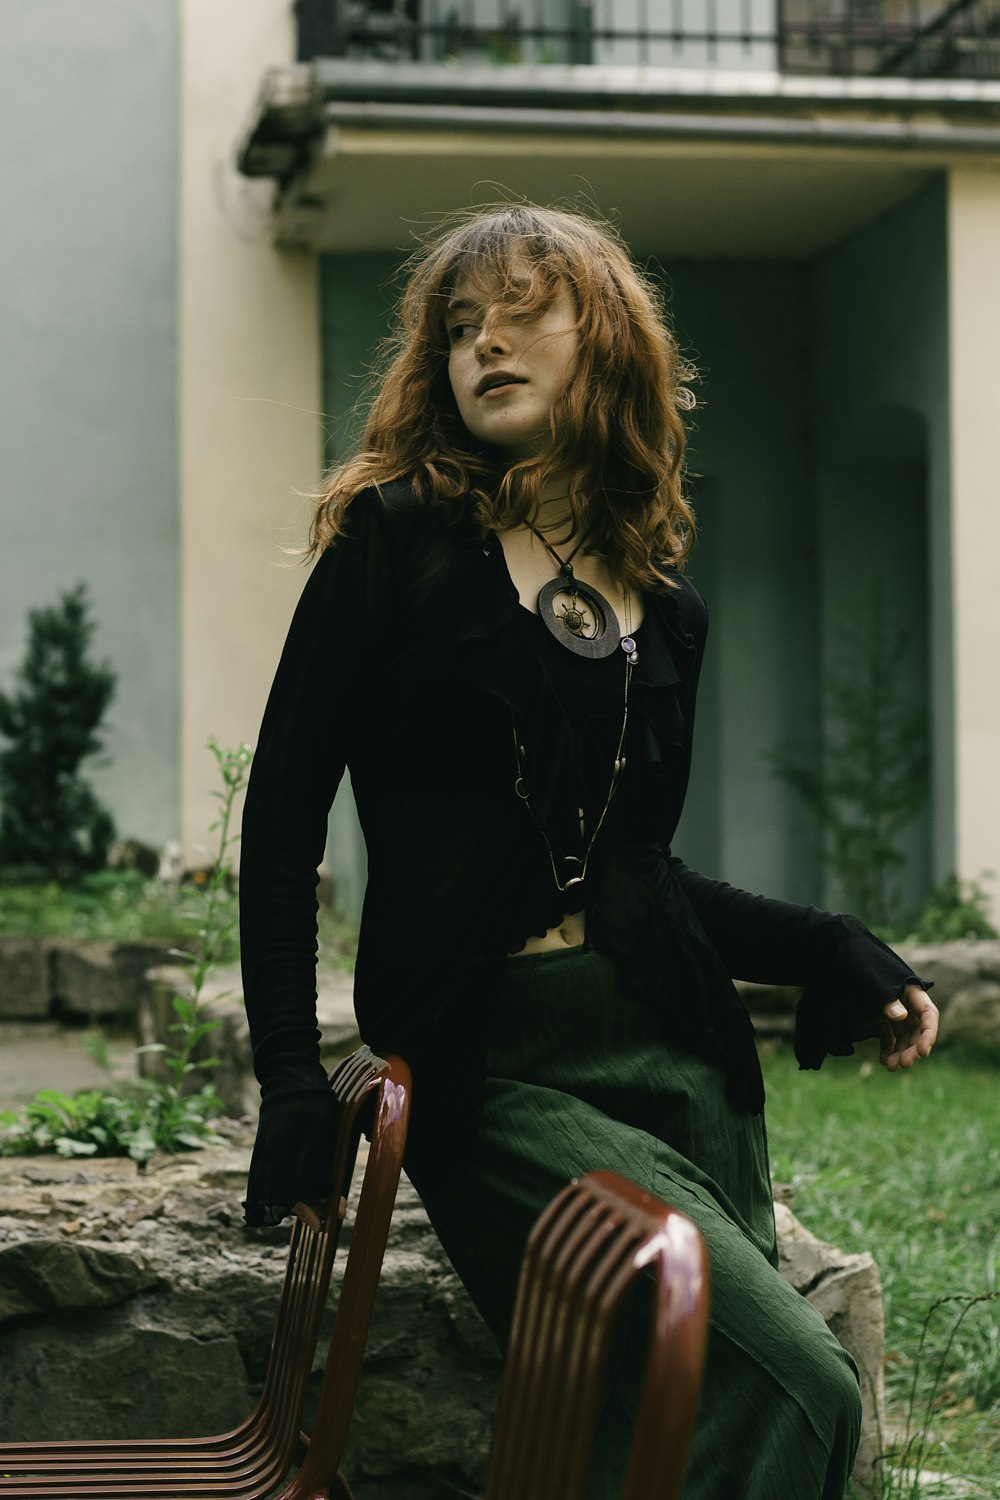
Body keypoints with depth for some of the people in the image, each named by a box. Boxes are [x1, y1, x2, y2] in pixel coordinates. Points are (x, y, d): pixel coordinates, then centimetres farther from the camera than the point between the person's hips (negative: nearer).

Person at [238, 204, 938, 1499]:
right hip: (490, 1072, -5)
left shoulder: (662, 602, 14)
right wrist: (292, 1079, -8)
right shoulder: (399, 540, 0)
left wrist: (829, 950, 10)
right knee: (796, 1386, -18)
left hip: (674, 1053, 6)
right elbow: (284, 813, -2)